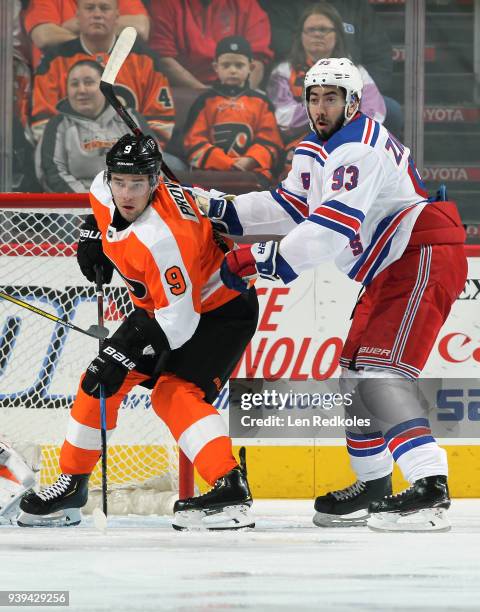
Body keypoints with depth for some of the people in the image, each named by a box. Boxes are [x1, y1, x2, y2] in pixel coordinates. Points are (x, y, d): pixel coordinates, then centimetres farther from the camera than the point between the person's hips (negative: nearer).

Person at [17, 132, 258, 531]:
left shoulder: (162, 238, -37)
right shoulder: (107, 193, -12)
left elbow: (178, 318, -35)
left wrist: (123, 355, -36)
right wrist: (93, 234, 10)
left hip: (219, 309, -9)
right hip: (162, 305, 9)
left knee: (175, 393, -27)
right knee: (101, 382, 7)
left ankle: (230, 488, -36)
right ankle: (72, 484, 19)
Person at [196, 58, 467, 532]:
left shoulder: (358, 149, -19)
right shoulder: (317, 149, 14)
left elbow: (334, 226, -29)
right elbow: (290, 207, 20)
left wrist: (264, 261, -32)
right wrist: (220, 210, 10)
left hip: (424, 258, -11)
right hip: (392, 270, 11)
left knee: (379, 372, -22)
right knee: (355, 370, 15)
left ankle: (430, 491, -32)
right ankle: (373, 486, 26)